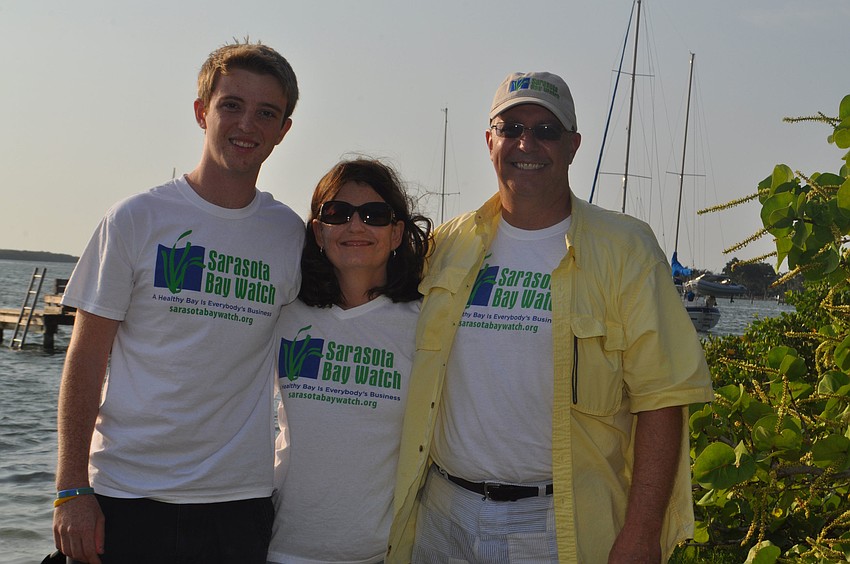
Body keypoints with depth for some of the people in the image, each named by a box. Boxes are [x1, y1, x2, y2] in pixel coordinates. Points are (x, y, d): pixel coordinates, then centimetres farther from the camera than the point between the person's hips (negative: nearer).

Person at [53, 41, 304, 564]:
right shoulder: (137, 219, -2)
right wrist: (72, 489, -7)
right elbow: (85, 360, -3)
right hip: (126, 496, -2)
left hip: (240, 501, 2)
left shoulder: (290, 235, 5)